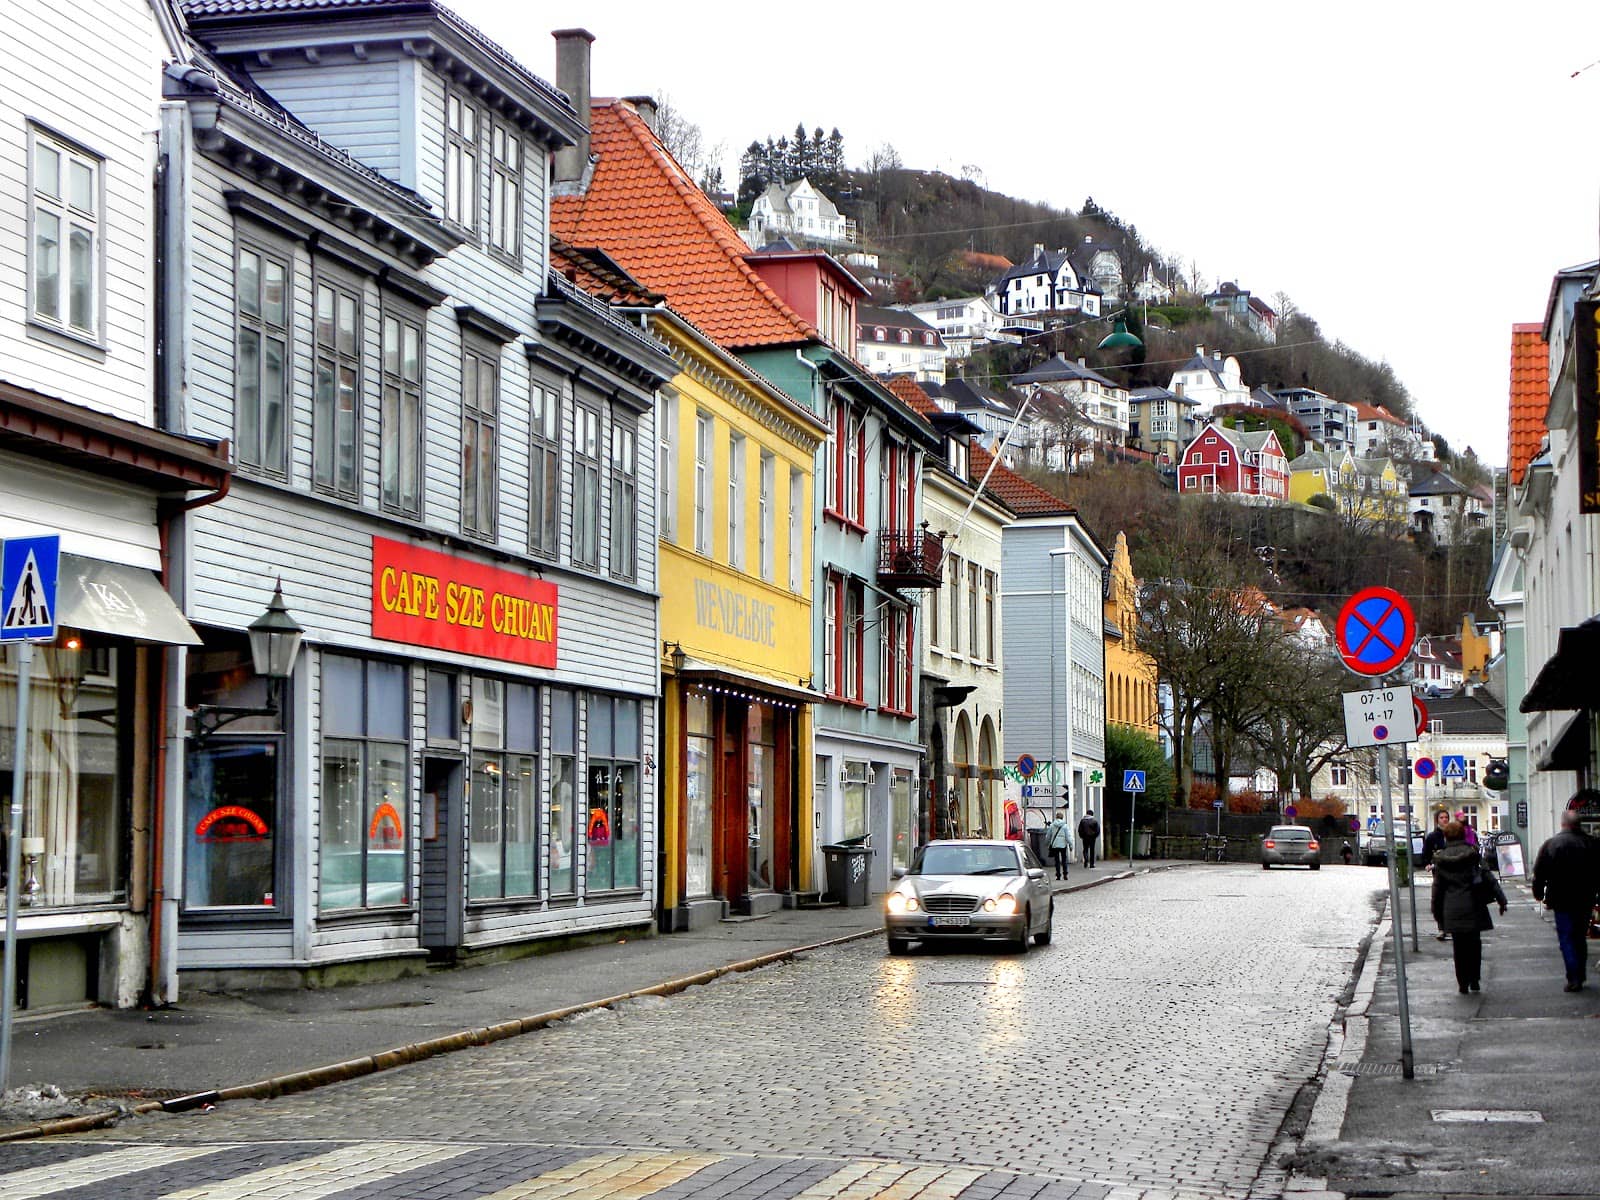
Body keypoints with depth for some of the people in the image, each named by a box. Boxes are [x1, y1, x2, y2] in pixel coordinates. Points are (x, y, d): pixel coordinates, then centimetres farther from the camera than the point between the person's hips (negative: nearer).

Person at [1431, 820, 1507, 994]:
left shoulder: (1441, 859, -1)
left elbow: (1437, 888, 3)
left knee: (1458, 947, 8)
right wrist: (1501, 899, 1)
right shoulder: (1472, 853, -4)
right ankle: (1474, 980, 9)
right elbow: (1488, 877, -4)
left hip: (1452, 911, 1)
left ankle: (1463, 983, 7)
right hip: (1472, 907, -1)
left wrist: (1437, 913, 12)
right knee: (1474, 944, 12)